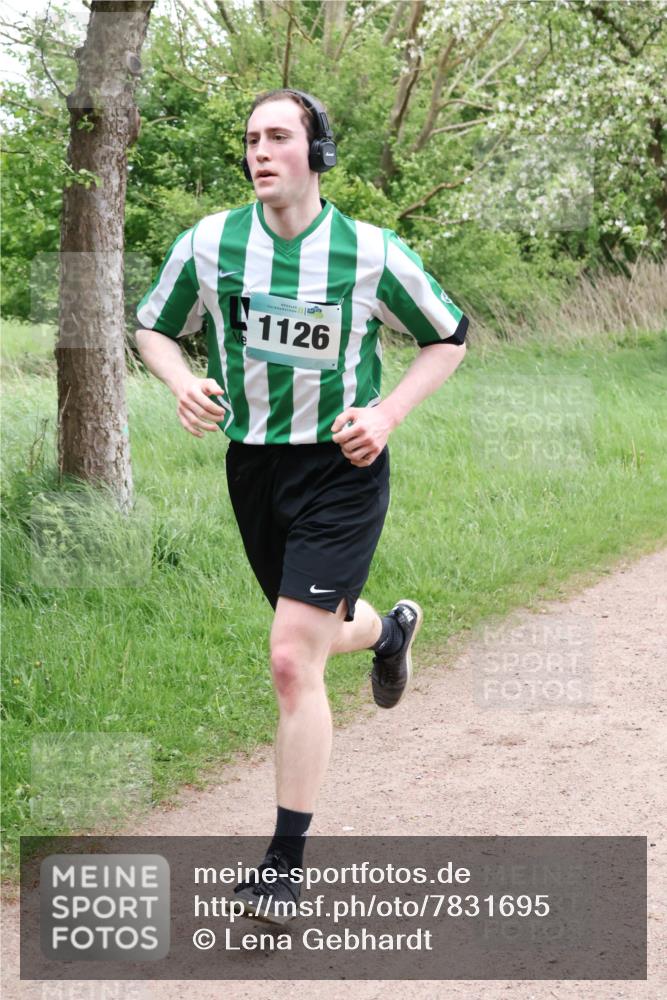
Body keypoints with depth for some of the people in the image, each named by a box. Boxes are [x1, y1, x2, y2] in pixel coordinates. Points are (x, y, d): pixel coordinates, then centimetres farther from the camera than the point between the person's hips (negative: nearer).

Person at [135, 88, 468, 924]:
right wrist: (181, 383, -11)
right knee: (317, 635, 21)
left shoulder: (371, 253, -10)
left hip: (340, 471, -4)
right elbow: (154, 327, 11)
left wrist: (388, 415, -9)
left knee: (292, 661, -13)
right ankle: (389, 630, 60)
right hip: (253, 468, 4)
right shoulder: (209, 243, -3)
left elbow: (448, 337, 5)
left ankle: (286, 863, -3)